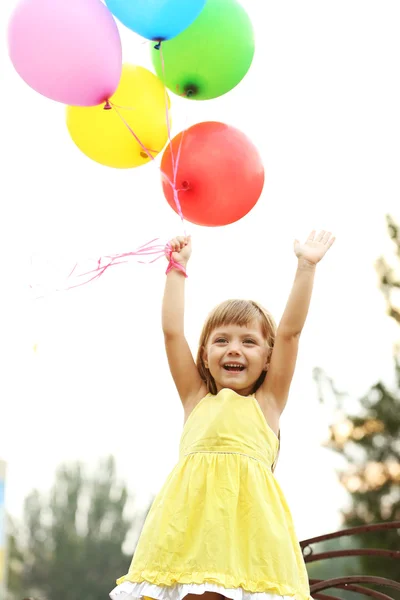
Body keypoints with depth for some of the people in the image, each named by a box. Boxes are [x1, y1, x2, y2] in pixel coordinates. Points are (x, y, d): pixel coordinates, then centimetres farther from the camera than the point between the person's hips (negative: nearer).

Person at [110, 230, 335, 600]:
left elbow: (289, 332, 15)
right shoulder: (197, 400, 23)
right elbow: (172, 332, 21)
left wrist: (305, 267, 14)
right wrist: (177, 269, 25)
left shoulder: (266, 402, 20)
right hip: (193, 511, 1)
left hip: (248, 512, -1)